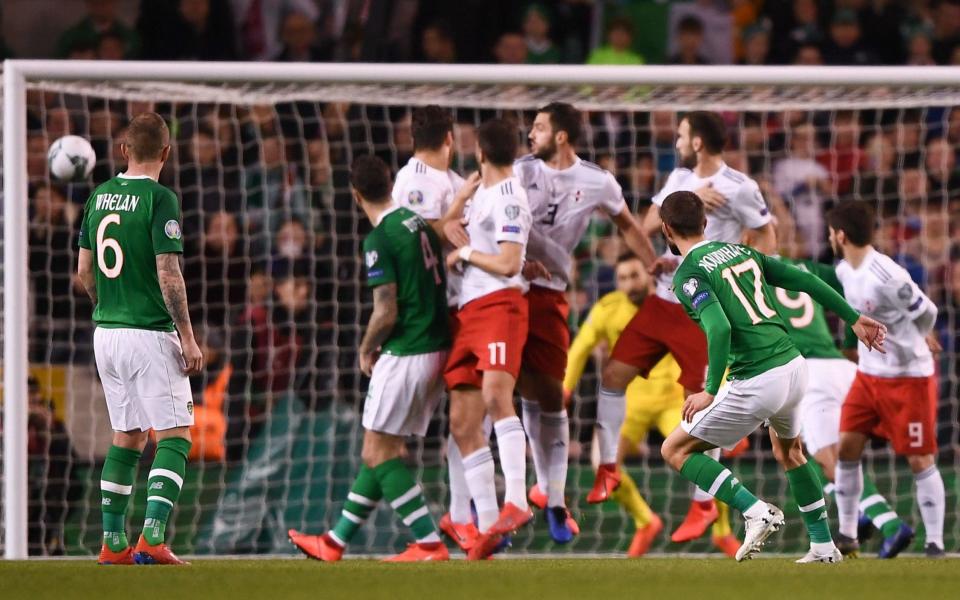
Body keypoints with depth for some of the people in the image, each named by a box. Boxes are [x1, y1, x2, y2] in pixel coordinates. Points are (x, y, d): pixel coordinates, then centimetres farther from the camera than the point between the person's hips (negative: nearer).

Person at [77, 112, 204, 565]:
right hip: (151, 335, -7)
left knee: (126, 438, 15)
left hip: (106, 334, 7)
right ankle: (152, 537, -17)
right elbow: (168, 275, -17)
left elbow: (84, 269, 14)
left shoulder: (100, 196, 8)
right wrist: (188, 337, -11)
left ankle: (112, 543, 13)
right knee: (174, 437, -3)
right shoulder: (159, 198, -13)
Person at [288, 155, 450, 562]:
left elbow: (386, 312, -18)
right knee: (384, 450, 14)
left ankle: (429, 543, -8)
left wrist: (366, 350, 1)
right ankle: (336, 542, 22)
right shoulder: (419, 223, 9)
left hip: (405, 356, -9)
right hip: (437, 349, 9)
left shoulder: (380, 240, -16)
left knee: (379, 453, -1)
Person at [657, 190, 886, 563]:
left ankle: (756, 511, -6)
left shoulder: (688, 275, -8)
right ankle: (823, 545, 35)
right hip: (795, 366, 7)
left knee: (675, 451, 6)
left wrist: (710, 392, -20)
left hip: (756, 384, -7)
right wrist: (854, 319, 23)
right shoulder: (740, 251, 13)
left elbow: (720, 328, -23)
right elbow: (805, 281, 15)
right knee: (789, 450, 34)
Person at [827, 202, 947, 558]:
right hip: (869, 374, 8)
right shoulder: (845, 271, 1)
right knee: (847, 445, 3)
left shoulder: (888, 277, -25)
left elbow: (927, 314, -15)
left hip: (909, 377, -8)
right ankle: (847, 535, 12)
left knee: (920, 460, -3)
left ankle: (935, 542, 4)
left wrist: (903, 348, 0)